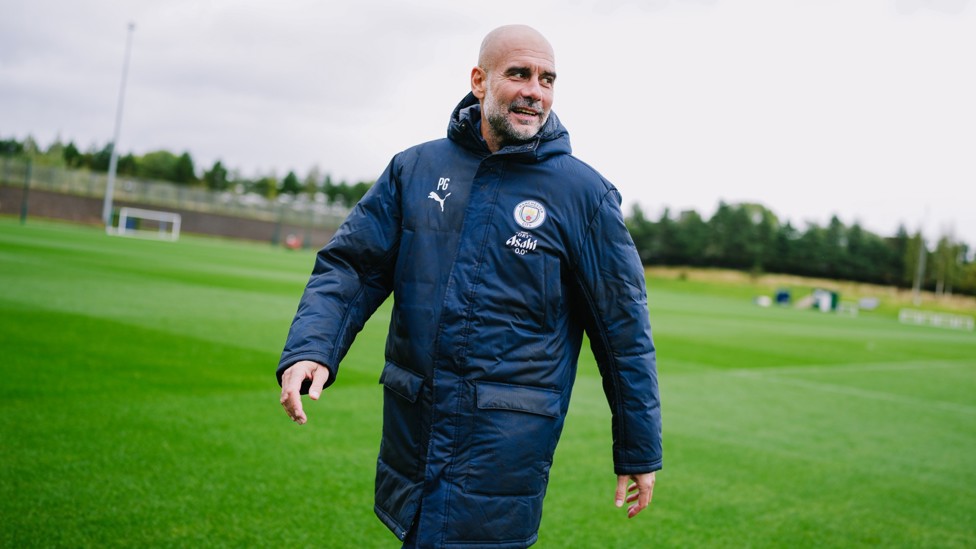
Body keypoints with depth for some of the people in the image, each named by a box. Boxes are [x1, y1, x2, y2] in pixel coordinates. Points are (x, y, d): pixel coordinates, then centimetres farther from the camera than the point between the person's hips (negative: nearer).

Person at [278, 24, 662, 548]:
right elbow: (350, 265, 3)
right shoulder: (414, 168, 5)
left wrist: (640, 451, 3)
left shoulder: (584, 193, -4)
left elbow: (624, 328, -1)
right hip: (410, 427, 4)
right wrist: (309, 348, -16)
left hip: (506, 443, -4)